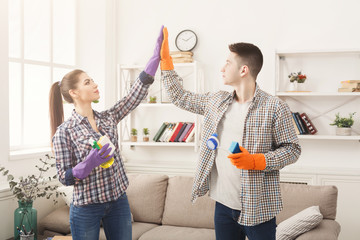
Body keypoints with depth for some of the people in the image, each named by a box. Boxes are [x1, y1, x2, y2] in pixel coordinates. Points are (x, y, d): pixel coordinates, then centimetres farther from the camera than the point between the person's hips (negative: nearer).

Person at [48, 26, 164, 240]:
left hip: (118, 201, 5)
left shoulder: (108, 118, 4)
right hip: (86, 208, -4)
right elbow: (64, 177, -8)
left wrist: (157, 55, -8)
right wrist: (89, 163, -27)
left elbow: (137, 93, -2)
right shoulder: (64, 131, -9)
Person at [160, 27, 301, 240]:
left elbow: (292, 150, -6)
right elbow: (179, 97, 18)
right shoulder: (216, 101, 8)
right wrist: (165, 58, 15)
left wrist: (254, 161, -19)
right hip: (224, 205, 5)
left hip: (257, 209, -5)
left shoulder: (274, 107, -10)